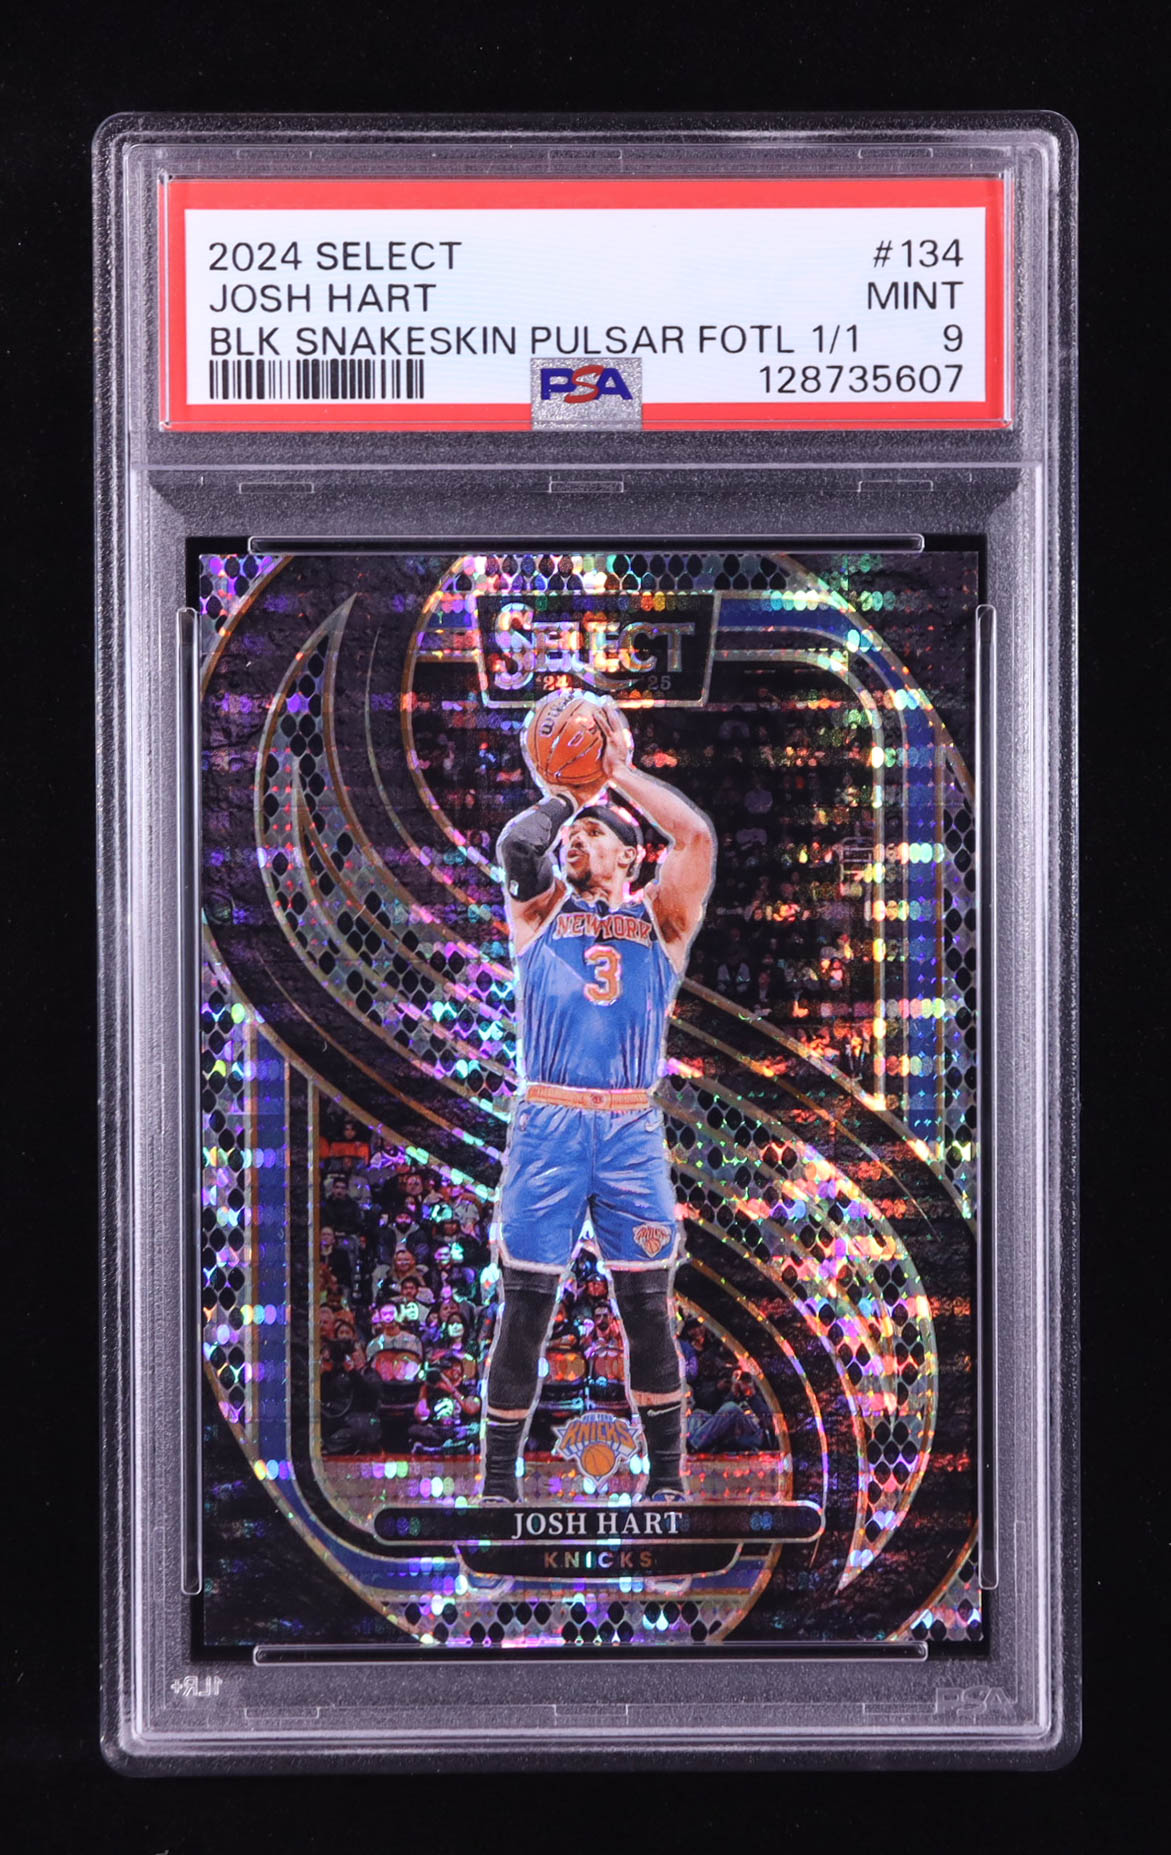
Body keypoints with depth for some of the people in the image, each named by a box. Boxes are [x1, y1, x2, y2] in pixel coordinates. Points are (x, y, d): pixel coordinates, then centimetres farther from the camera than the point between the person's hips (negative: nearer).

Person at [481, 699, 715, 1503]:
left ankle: (667, 1479, 13)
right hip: (546, 1127, 0)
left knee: (648, 1308, 3)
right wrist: (570, 793, 13)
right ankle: (499, 1481, 7)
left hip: (632, 1131, 0)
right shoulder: (541, 911, 14)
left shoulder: (660, 919, 11)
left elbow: (696, 834, -2)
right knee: (525, 1308, -1)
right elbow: (518, 844, 0)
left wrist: (620, 774, 5)